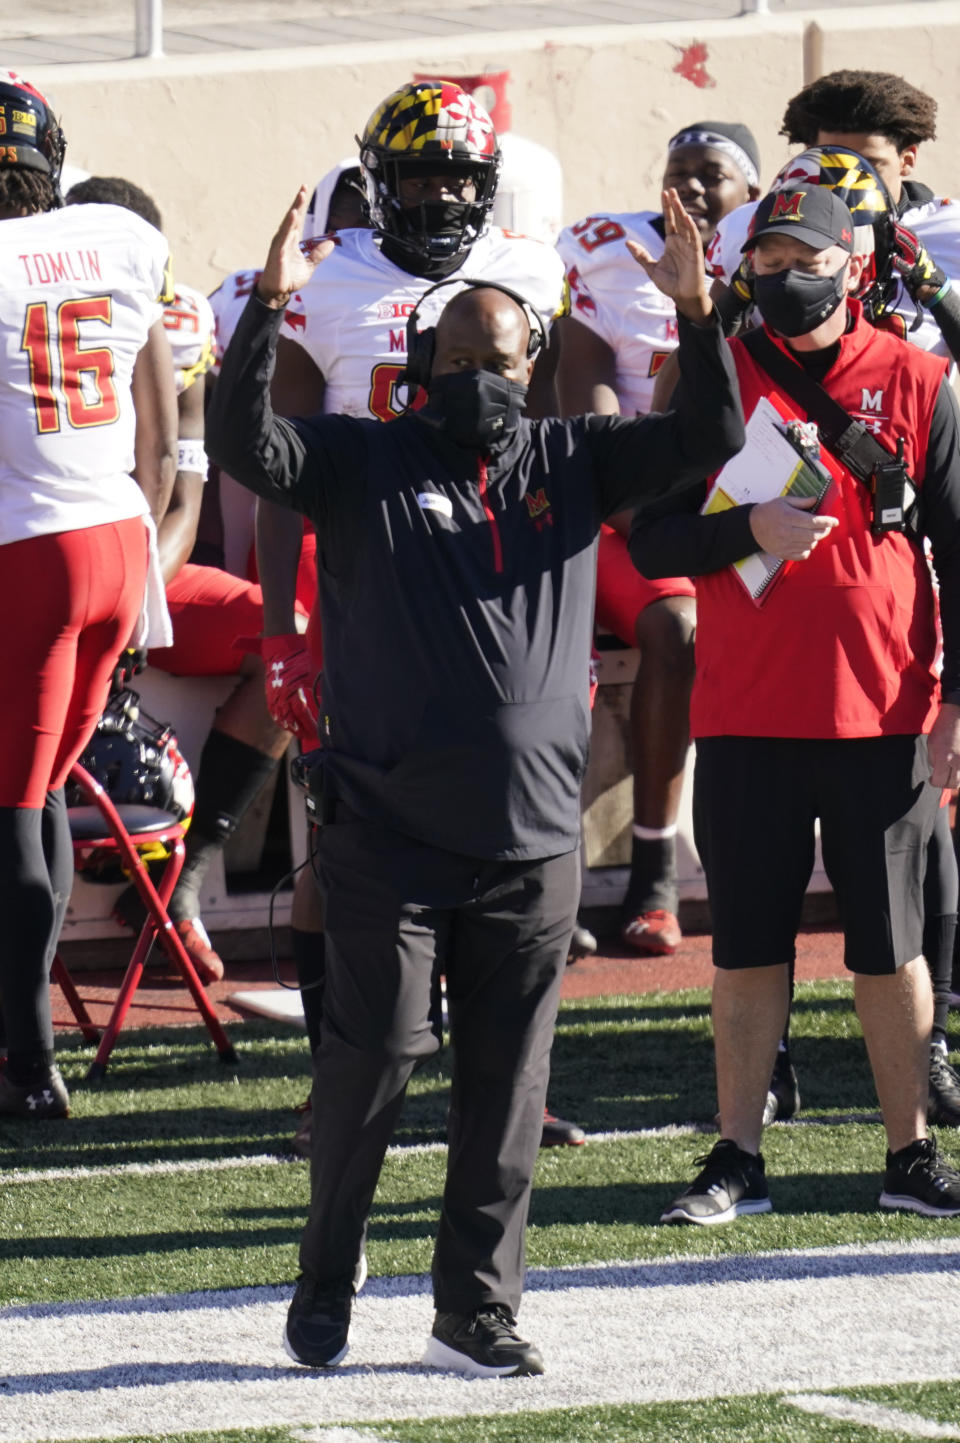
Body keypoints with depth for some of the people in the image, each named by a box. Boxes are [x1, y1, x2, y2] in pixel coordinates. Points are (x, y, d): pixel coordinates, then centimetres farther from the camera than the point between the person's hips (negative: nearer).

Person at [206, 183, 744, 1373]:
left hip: (532, 841, 3)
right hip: (388, 839, -3)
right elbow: (243, 446, -14)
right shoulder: (362, 465, 1)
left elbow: (708, 438, 5)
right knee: (373, 1056, -5)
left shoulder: (570, 464, 10)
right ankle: (325, 1283, 15)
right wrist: (267, 310, -26)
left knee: (506, 1084, 6)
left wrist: (697, 315, -11)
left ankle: (475, 1312, 13)